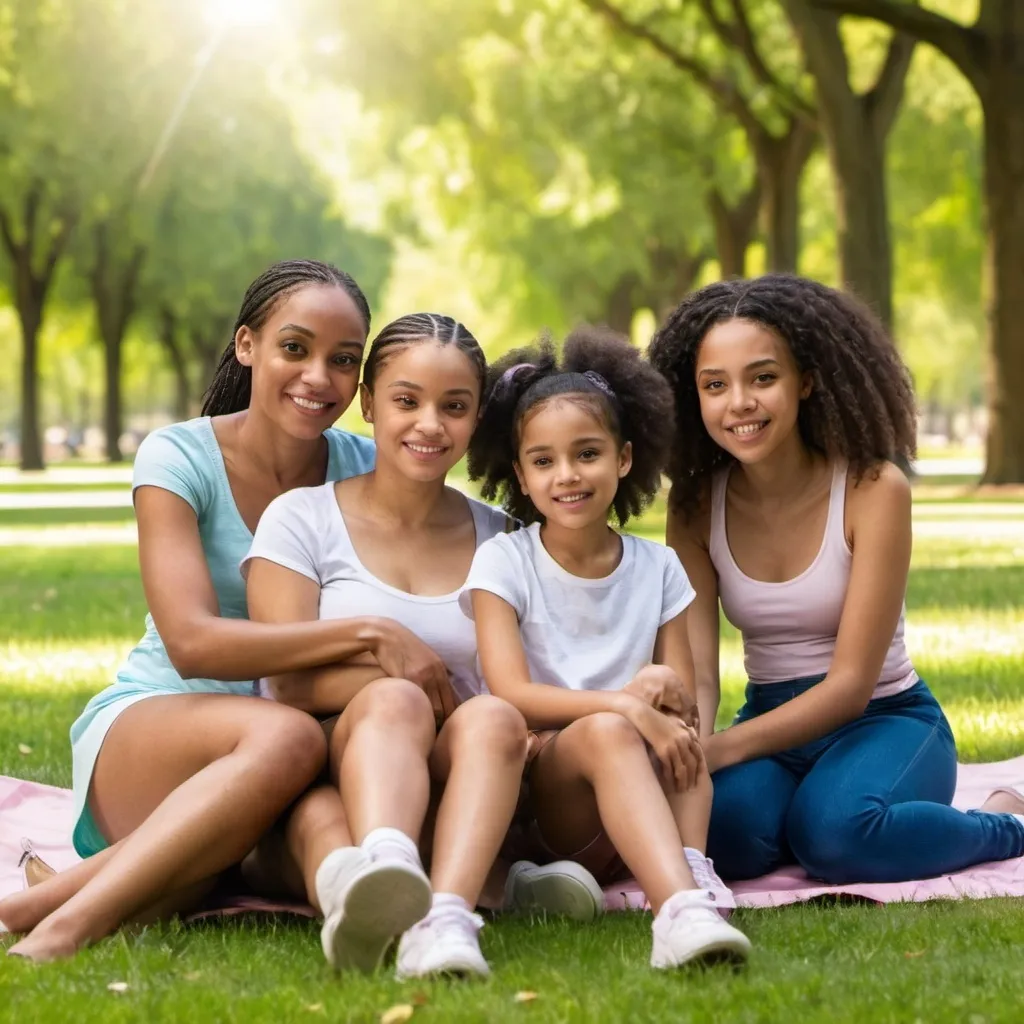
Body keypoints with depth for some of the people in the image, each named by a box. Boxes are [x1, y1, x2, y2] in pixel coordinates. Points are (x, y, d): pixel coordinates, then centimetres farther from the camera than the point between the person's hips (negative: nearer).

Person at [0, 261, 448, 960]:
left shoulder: (366, 471, 6)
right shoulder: (179, 457, -6)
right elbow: (192, 642, -19)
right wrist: (370, 634, -28)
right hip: (140, 730, -3)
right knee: (285, 738, -38)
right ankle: (63, 924, -38)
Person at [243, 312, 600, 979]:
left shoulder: (498, 539, 16)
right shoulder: (301, 518, 7)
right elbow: (289, 681, -3)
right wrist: (411, 676, -17)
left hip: (449, 804, 2)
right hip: (328, 786, -2)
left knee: (493, 719, -30)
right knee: (397, 701, -33)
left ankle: (446, 918, -54)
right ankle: (382, 873, -65)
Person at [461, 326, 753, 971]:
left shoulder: (658, 568, 11)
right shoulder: (503, 562, 1)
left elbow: (685, 702, 10)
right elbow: (511, 695, -12)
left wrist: (666, 689, -16)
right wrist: (623, 706, -27)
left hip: (641, 790, 4)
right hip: (534, 786, -4)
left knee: (679, 740, -27)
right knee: (607, 732, -36)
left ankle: (688, 876, -45)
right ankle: (683, 905, -56)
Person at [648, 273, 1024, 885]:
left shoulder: (873, 489, -16)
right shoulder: (696, 506, -4)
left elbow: (850, 682, -19)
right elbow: (698, 672, -11)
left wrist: (721, 748, -32)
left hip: (885, 721, -3)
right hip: (775, 726, 3)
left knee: (836, 832, -36)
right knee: (723, 823, -31)